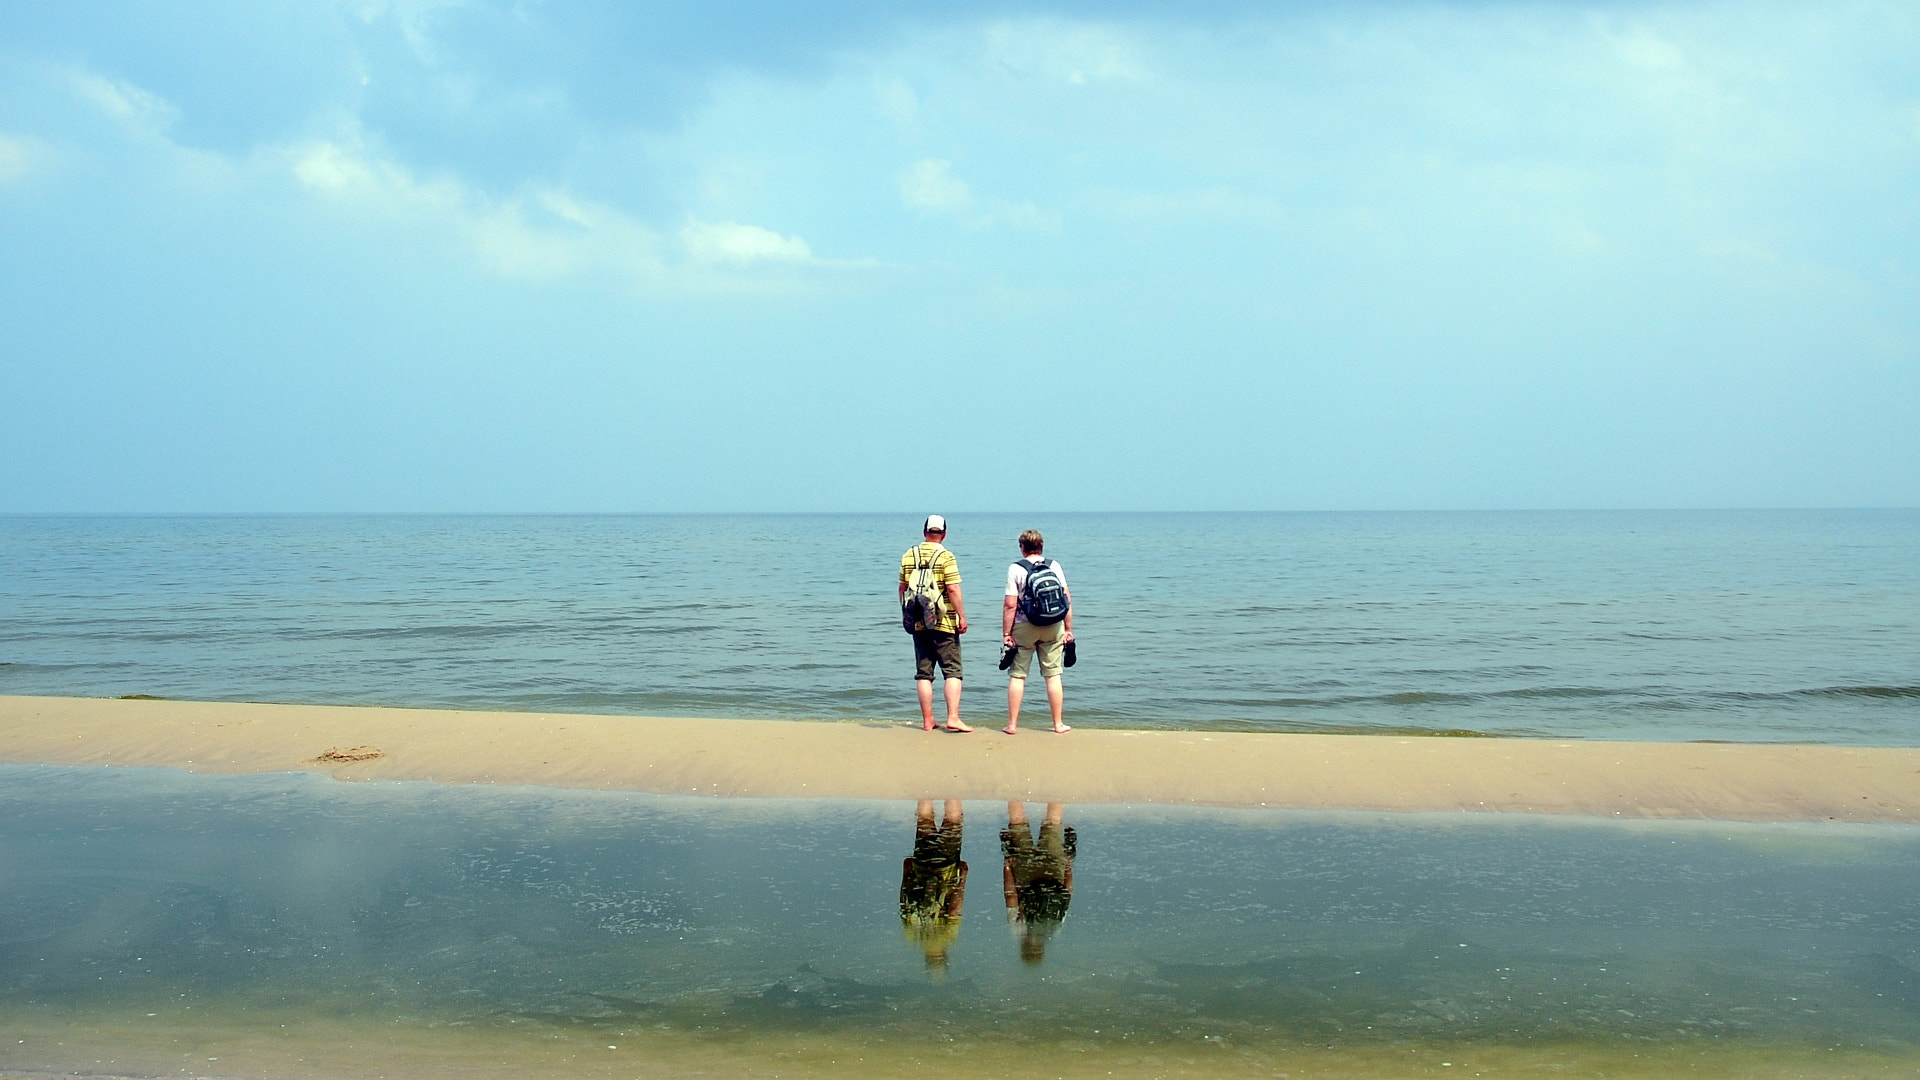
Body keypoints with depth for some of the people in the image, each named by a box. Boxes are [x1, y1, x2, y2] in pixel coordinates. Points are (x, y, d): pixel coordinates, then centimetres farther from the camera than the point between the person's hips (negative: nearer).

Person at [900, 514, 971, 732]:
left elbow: (902, 588, 11)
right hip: (943, 623, -4)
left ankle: (927, 721, 8)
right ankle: (953, 718, -10)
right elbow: (953, 589, -14)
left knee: (923, 673, 8)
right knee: (952, 671, 0)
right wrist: (962, 617, -9)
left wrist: (906, 614, 21)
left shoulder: (908, 556, 6)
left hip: (917, 623, 4)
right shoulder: (945, 557, -8)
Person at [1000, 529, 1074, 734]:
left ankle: (1012, 725, 6)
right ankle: (1058, 725, 10)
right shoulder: (1054, 566, 2)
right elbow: (1067, 600, 1)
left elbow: (1010, 606, -10)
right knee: (1053, 675, 7)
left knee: (1017, 676, 5)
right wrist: (1068, 629, 8)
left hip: (1024, 627, -2)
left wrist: (1006, 634, -5)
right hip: (1053, 627, 2)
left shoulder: (1015, 569, -6)